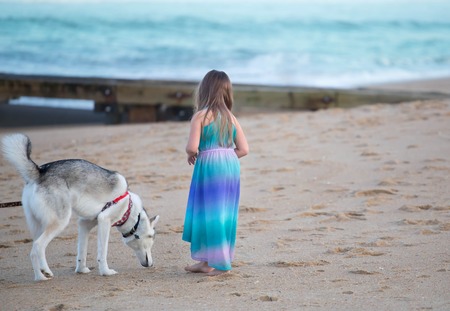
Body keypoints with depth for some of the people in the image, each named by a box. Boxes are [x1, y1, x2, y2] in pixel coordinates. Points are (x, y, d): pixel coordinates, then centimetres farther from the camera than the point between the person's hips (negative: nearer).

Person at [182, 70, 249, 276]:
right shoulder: (231, 117, 8)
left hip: (209, 166, -6)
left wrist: (190, 154, 4)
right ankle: (207, 261, 22)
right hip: (230, 166, 6)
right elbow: (243, 149, 5)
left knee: (210, 213, 3)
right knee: (224, 213, 12)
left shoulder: (200, 116, -8)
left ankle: (220, 263, 6)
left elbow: (192, 147, -17)